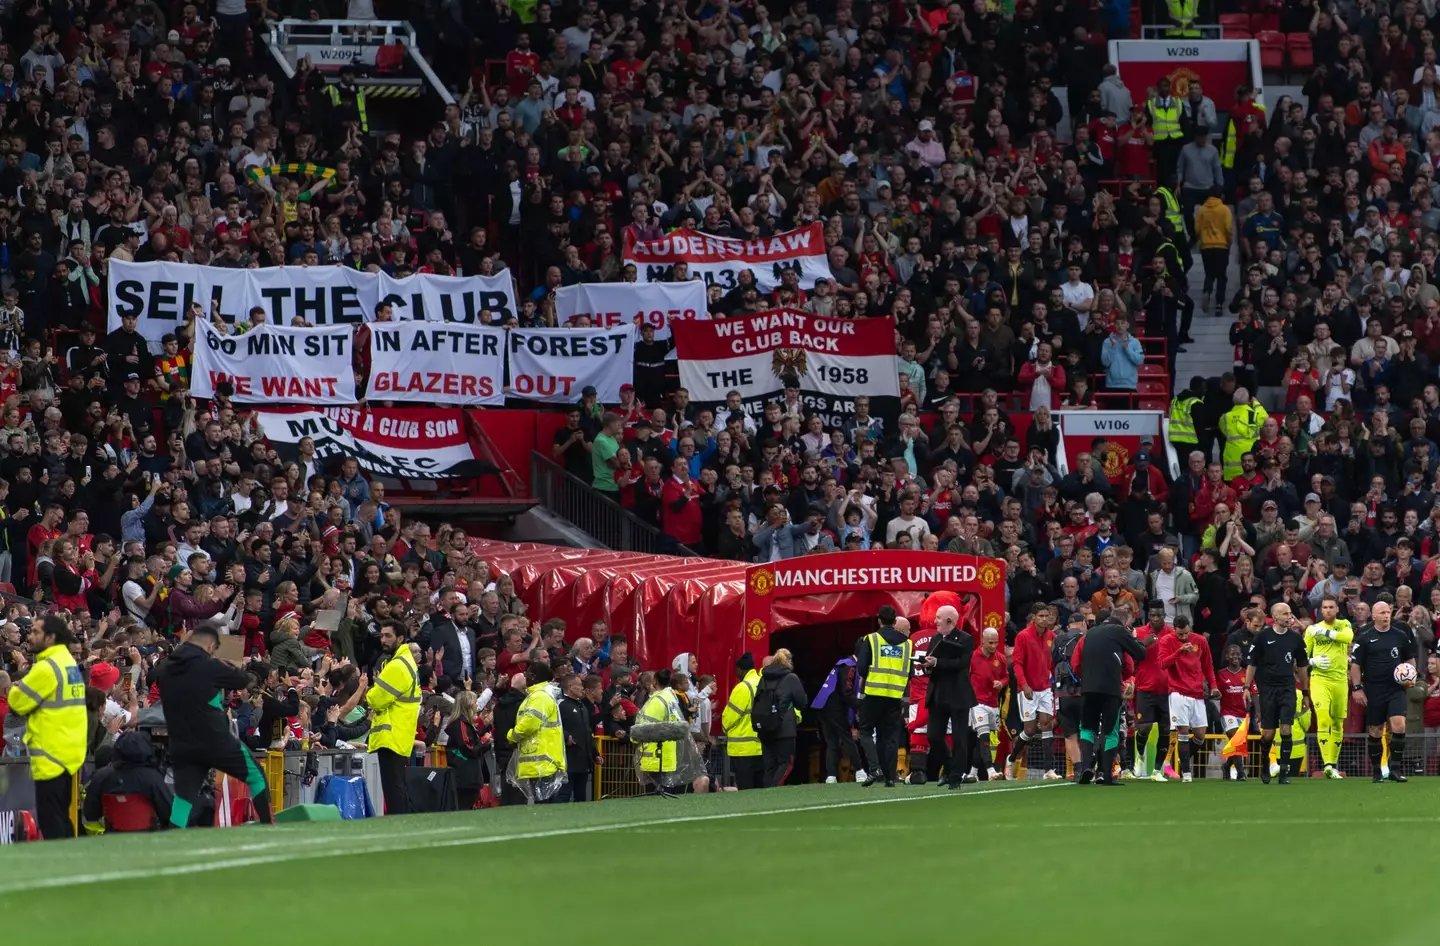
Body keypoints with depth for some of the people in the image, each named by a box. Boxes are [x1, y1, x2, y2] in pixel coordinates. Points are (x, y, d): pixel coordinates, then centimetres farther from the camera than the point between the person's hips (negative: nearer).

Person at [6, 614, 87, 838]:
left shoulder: (47, 668, -16)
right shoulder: (69, 663, 14)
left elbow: (17, 702, -11)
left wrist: (15, 690, 8)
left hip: (51, 755, -9)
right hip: (70, 751, 9)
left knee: (50, 822, -7)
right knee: (62, 818, 14)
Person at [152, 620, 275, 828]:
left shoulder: (165, 669, 4)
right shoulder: (210, 667, -9)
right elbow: (248, 682, 4)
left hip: (182, 746, 4)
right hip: (216, 742, -4)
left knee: (184, 798, 5)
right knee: (256, 776, 15)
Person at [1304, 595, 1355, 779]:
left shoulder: (1344, 625, 6)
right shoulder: (1312, 629, 6)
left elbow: (1349, 636, -19)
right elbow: (1302, 656, 11)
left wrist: (1324, 632, -20)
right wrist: (1313, 662, -9)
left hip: (1340, 680, 2)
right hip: (1319, 679, -2)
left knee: (1338, 724, 8)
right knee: (1323, 718, -19)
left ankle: (1334, 765, 20)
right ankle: (1327, 764, -24)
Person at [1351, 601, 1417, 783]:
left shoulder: (1401, 636, 6)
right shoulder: (1365, 638, -2)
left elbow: (1410, 658, 18)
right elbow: (1356, 664, 0)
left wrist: (1412, 677, 2)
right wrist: (1357, 688, -7)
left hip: (1396, 689, 1)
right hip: (1374, 691, -1)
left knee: (1399, 726, -16)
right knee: (1375, 731, 5)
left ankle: (1394, 769, -10)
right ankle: (1376, 771, 18)